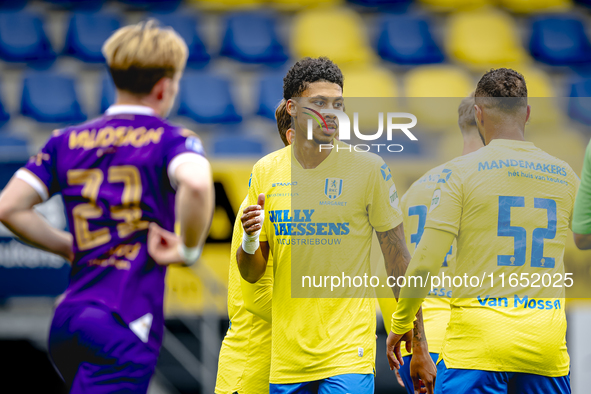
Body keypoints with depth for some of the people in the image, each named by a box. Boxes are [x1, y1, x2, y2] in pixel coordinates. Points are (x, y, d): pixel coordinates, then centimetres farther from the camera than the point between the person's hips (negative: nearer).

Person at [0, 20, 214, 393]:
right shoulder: (171, 140, -3)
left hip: (67, 320, 7)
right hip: (125, 328, -6)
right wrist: (188, 250, -10)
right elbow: (196, 184, -26)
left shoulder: (67, 141, 13)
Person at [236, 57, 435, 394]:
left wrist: (419, 348, -3)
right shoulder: (266, 171, 5)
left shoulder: (368, 169, -4)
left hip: (348, 356, -3)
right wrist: (250, 240, -12)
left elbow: (399, 263, -1)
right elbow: (252, 274, 10)